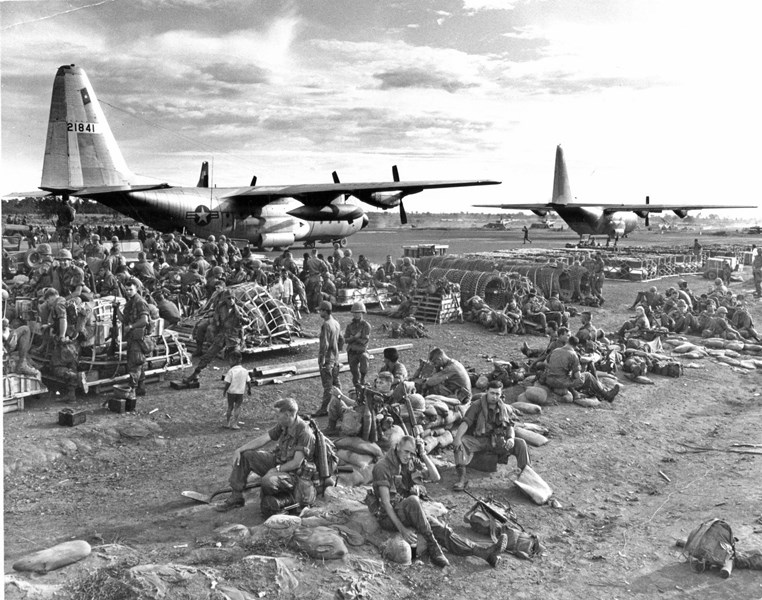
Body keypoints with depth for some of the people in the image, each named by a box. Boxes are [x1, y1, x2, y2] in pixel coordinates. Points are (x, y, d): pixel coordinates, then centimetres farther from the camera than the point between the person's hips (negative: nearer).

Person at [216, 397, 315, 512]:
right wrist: (239, 450, -9)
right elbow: (263, 439, -1)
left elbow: (296, 463, -24)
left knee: (268, 481, -38)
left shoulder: (304, 432, -26)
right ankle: (236, 497, 5)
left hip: (293, 473, -8)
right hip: (277, 461, 9)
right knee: (244, 455, 2)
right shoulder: (283, 425, -1)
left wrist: (276, 469, -19)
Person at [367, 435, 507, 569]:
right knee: (412, 501, -37)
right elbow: (386, 502, -20)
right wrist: (402, 529, -27)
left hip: (409, 513, 7)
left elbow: (436, 477, -1)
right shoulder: (383, 467, -16)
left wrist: (423, 455, -10)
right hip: (389, 517, -6)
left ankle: (484, 551, -21)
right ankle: (432, 547, -29)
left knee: (442, 530, -13)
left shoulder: (412, 463, 5)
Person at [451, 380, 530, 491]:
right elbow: (465, 423, -13)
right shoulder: (477, 405, -4)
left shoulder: (506, 409, 9)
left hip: (499, 441, 3)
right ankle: (461, 477, -37)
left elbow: (510, 426, 9)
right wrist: (457, 438, -31)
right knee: (461, 442, -31)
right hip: (479, 440, -2)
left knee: (521, 443, -18)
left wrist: (511, 438, -16)